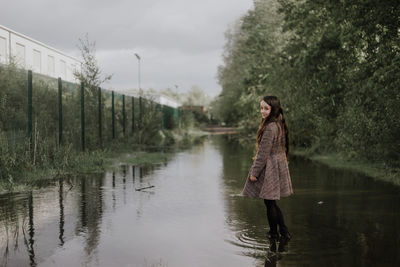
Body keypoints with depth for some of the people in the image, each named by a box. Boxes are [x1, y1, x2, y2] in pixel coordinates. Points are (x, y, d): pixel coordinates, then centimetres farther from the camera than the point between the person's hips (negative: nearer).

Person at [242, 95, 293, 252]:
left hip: (269, 168, -10)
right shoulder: (279, 125, 9)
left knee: (270, 203, 2)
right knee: (271, 203, 17)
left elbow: (264, 153, -20)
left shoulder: (270, 128, -22)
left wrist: (254, 172, -14)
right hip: (279, 166, 10)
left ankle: (274, 237, 14)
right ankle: (284, 233, 20)